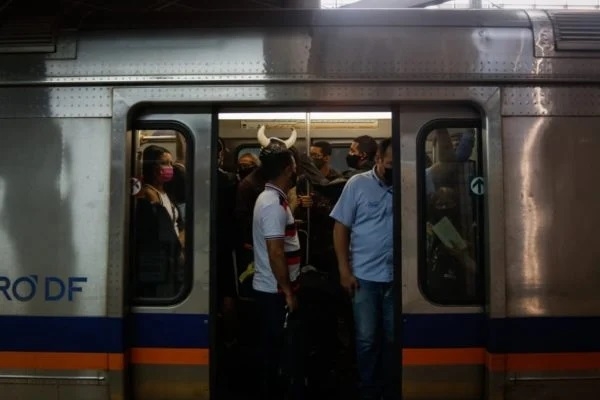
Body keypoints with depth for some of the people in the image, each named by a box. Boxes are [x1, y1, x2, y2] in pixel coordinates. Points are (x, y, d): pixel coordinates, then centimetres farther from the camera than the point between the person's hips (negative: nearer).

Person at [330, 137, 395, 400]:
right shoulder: (357, 184, -1)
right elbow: (341, 227, 0)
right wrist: (344, 270, -5)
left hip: (395, 276, 1)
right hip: (365, 276, -1)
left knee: (392, 337, 12)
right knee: (367, 338, 8)